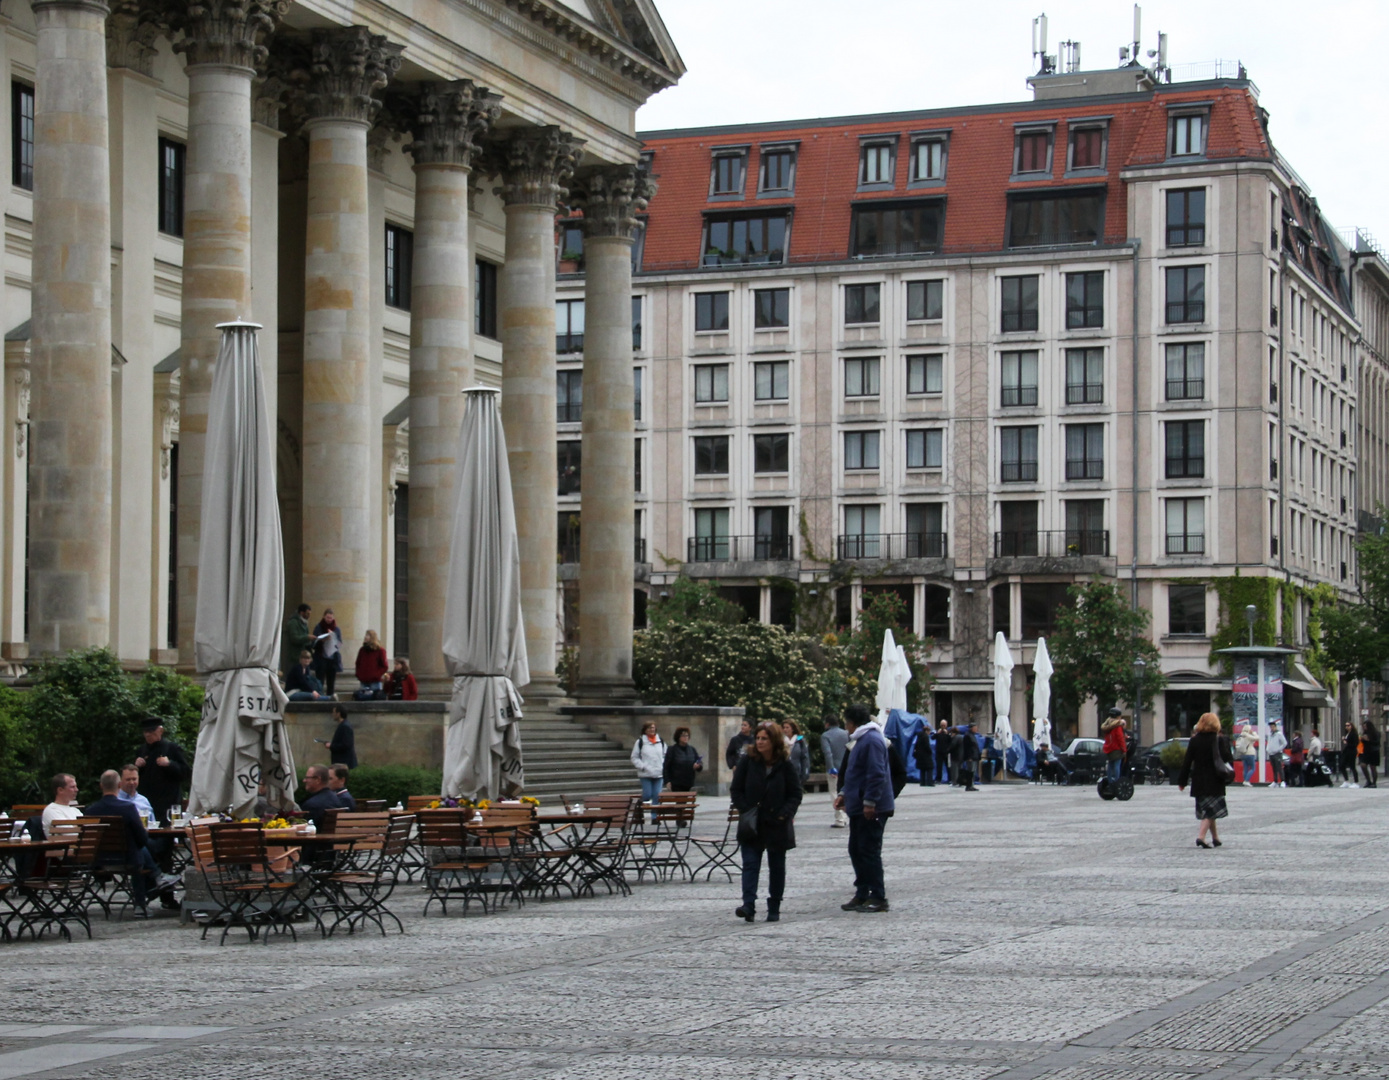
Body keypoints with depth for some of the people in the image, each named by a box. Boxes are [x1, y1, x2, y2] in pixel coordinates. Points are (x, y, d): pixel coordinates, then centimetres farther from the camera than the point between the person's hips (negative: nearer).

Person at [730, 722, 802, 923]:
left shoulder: (785, 765, -3)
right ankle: (748, 905, -20)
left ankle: (774, 909, 17)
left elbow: (795, 794, 1)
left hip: (777, 825, 0)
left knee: (776, 867, 8)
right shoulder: (747, 761, -1)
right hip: (751, 825, 0)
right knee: (750, 864, -11)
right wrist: (746, 811, -9)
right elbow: (736, 790, 3)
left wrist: (784, 814, -13)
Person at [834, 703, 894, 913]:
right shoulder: (862, 740, 18)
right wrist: (844, 794, 21)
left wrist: (869, 802, -25)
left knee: (869, 852, -7)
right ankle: (862, 895, 20)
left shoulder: (871, 741, -17)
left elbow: (877, 774, -24)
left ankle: (878, 898, -2)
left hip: (871, 810, -11)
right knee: (856, 850, 13)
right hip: (859, 809, 11)